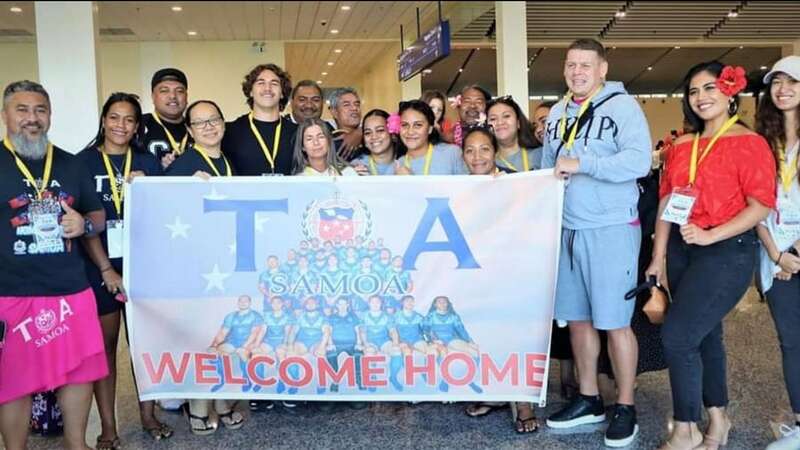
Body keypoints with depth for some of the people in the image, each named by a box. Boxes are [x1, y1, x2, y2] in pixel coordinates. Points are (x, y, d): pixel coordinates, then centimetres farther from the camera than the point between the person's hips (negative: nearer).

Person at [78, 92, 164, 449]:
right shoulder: (84, 161, -1)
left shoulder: (147, 163, 6)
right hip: (99, 266, -2)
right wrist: (107, 269, -11)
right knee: (104, 343, 4)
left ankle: (147, 414, 23)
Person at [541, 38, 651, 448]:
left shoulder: (622, 106, -7)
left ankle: (625, 407, 12)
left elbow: (638, 161, -21)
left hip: (612, 229, -6)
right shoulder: (557, 113, 13)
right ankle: (588, 399, 26)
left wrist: (581, 164, -21)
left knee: (614, 320, -2)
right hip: (567, 230, 7)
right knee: (576, 318, 12)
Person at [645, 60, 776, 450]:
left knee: (677, 335, -12)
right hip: (681, 249, 7)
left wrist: (711, 235, -21)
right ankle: (717, 418, 31)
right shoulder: (682, 147, 11)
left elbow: (762, 205, -13)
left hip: (728, 250, -6)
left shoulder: (749, 143, -7)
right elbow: (666, 202, 11)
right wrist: (658, 258, 7)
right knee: (704, 334, 15)